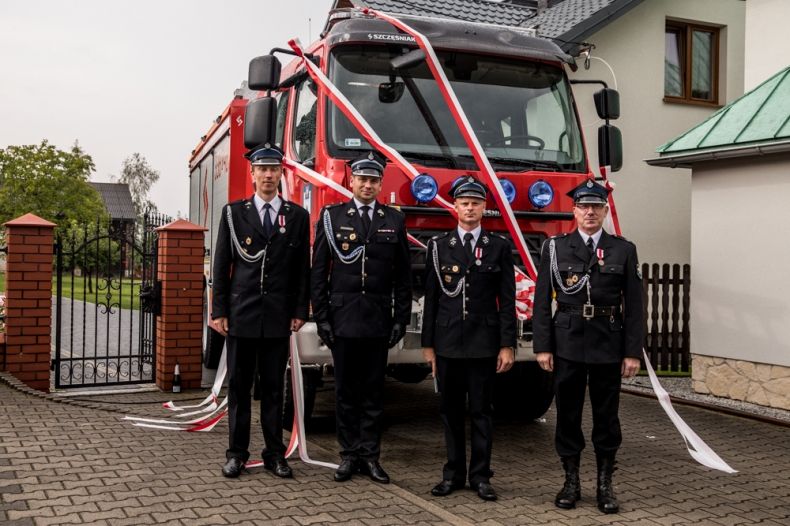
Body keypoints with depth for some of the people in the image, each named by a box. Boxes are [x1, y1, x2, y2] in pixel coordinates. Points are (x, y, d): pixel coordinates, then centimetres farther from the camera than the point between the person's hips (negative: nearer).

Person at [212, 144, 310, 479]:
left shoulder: (297, 216, 5)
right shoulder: (234, 213, 4)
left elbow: (303, 269, 5)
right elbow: (221, 265, 3)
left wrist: (300, 311, 0)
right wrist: (219, 311, -2)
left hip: (279, 317, 0)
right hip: (241, 314, 0)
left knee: (274, 387, 8)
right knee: (239, 385, 7)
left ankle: (274, 453, 16)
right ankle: (237, 452, 16)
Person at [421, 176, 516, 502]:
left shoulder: (499, 247, 3)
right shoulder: (438, 246, 6)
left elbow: (507, 300, 1)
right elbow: (430, 299, 6)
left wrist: (507, 345, -5)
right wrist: (427, 343, 3)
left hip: (483, 342, -1)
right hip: (447, 341, 1)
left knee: (481, 410, 5)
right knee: (451, 410, 8)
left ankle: (480, 475, 15)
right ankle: (453, 473, 19)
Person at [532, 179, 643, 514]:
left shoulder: (624, 250, 3)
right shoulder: (555, 248, 2)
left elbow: (633, 306, 1)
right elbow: (542, 302, 0)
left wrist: (633, 353, -3)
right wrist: (542, 347, -5)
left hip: (607, 345, 0)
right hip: (567, 344, 0)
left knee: (606, 415, 7)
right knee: (568, 413, 7)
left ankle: (605, 485, 19)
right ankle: (571, 482, 19)